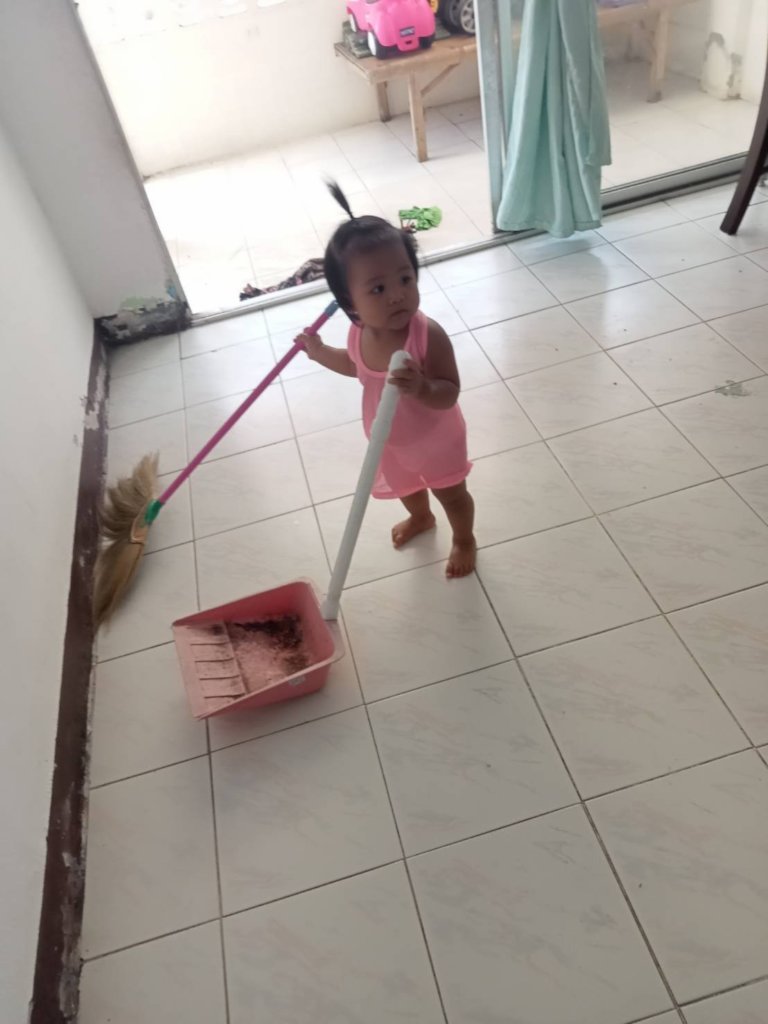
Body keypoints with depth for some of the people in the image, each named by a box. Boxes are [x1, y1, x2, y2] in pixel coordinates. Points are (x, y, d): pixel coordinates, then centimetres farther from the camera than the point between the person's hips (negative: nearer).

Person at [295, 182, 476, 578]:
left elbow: (449, 393, -33)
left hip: (435, 439, -5)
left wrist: (422, 387, -52)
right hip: (390, 441, 6)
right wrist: (320, 351, 1)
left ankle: (464, 540, 50)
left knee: (451, 494, 20)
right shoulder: (359, 333, -19)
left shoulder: (429, 335, -36)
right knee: (406, 487, 33)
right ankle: (420, 518, 66)